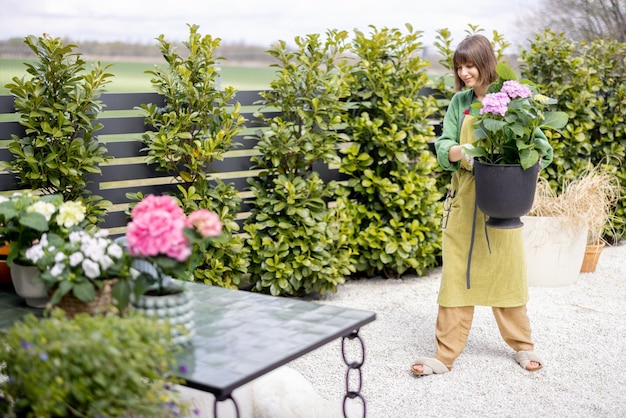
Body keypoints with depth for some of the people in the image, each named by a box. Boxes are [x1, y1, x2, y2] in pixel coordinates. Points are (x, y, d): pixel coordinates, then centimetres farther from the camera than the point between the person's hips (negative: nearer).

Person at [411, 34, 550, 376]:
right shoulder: (459, 102, 6)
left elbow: (539, 143, -2)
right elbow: (443, 147, 0)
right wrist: (462, 150, -21)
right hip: (463, 198, 2)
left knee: (507, 272, 8)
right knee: (456, 276, 3)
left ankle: (523, 345, 28)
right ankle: (445, 355, 9)